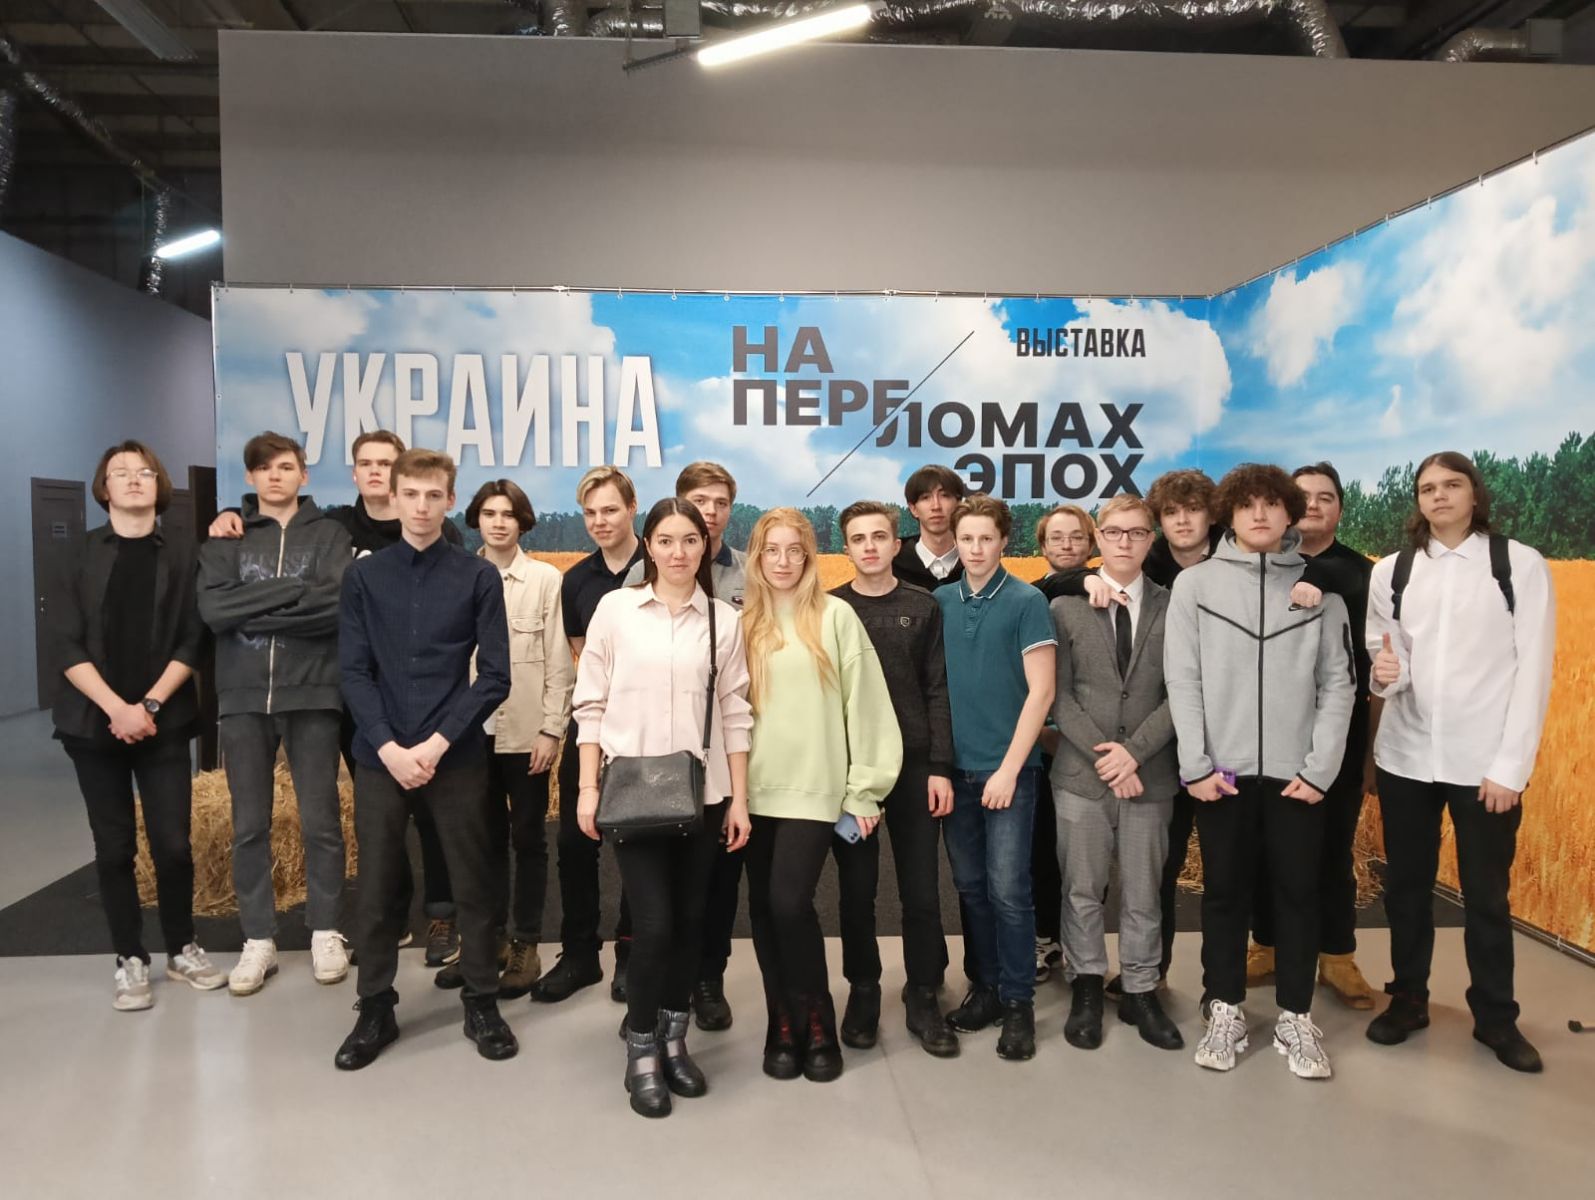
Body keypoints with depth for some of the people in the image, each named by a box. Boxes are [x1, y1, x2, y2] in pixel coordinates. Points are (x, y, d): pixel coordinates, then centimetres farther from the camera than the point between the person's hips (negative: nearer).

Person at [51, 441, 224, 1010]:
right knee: (114, 846, 5)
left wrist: (150, 705, -11)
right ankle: (130, 960, 17)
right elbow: (67, 646, -2)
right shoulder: (82, 556, 5)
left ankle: (182, 948, 18)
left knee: (173, 842, -1)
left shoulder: (181, 556, 5)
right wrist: (117, 708, -13)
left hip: (163, 722, 0)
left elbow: (192, 642, -1)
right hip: (94, 722, 1)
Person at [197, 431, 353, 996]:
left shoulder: (330, 535, 4)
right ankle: (258, 939, 20)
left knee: (320, 821, 5)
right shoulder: (226, 539, 10)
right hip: (243, 699, 2)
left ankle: (325, 932, 19)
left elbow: (337, 605, -13)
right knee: (249, 825, 8)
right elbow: (212, 609, -7)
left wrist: (255, 613, -11)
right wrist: (294, 591, -13)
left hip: (312, 696, -2)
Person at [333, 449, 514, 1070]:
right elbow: (354, 672, 0)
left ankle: (482, 1004, 23)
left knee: (473, 884, 7)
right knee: (376, 887, 9)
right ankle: (375, 1010, 25)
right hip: (380, 756, 1)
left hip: (456, 755, -1)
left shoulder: (479, 576, -2)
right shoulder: (363, 575, 4)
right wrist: (391, 748, -11)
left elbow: (495, 676, -4)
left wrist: (436, 745, -11)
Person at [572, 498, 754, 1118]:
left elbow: (735, 713, 4)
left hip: (702, 792, 2)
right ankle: (640, 1052, 16)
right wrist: (588, 786, -4)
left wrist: (740, 798, 2)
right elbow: (591, 703, 1)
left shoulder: (723, 619, 4)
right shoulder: (615, 608, 0)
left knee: (690, 919, 10)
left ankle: (673, 1039, 29)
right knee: (654, 922, -4)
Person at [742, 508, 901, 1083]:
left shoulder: (836, 616, -2)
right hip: (756, 789, 4)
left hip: (814, 787, -4)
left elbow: (864, 703, -4)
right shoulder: (744, 622, 9)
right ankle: (783, 1025, 22)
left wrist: (865, 789, -5)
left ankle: (817, 1024, 9)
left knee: (790, 902, -12)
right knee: (763, 907, 6)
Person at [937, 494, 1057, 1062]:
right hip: (956, 767, 4)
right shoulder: (940, 601, 5)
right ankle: (985, 987, 26)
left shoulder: (1026, 601, -7)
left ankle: (1019, 1002, 12)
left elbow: (1041, 691, -9)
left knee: (1007, 890, -2)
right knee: (970, 885, 12)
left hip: (1008, 769, -4)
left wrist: (1008, 769, -13)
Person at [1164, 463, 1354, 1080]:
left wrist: (1320, 768, -6)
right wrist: (1196, 765, -8)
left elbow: (1338, 684, 2)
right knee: (1224, 892, 8)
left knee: (1298, 893, 8)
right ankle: (1225, 1012, 21)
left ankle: (1296, 1018, 22)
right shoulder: (1195, 583, 1)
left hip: (1297, 773, 1)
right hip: (1222, 771, -1)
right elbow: (1182, 680, -2)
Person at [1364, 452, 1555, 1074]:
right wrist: (1384, 672, -17)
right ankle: (1408, 999, 27)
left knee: (1486, 895, 8)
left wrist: (1509, 764, -10)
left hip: (1486, 760, -2)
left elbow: (1534, 669, -5)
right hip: (1405, 757, 2)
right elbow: (1383, 663, 8)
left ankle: (1495, 1016, 25)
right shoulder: (1390, 572, 4)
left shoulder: (1521, 565, -3)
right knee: (1406, 887, 11)